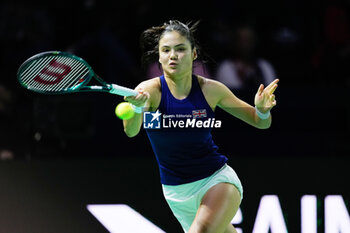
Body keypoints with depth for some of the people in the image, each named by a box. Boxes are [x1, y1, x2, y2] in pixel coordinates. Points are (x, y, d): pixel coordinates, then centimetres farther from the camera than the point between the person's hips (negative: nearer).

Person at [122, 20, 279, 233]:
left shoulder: (210, 89, -7)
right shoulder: (150, 91, -13)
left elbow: (261, 123, 4)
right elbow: (130, 131, -34)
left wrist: (262, 110, -21)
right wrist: (138, 108, -57)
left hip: (217, 179, -1)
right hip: (176, 191, 1)